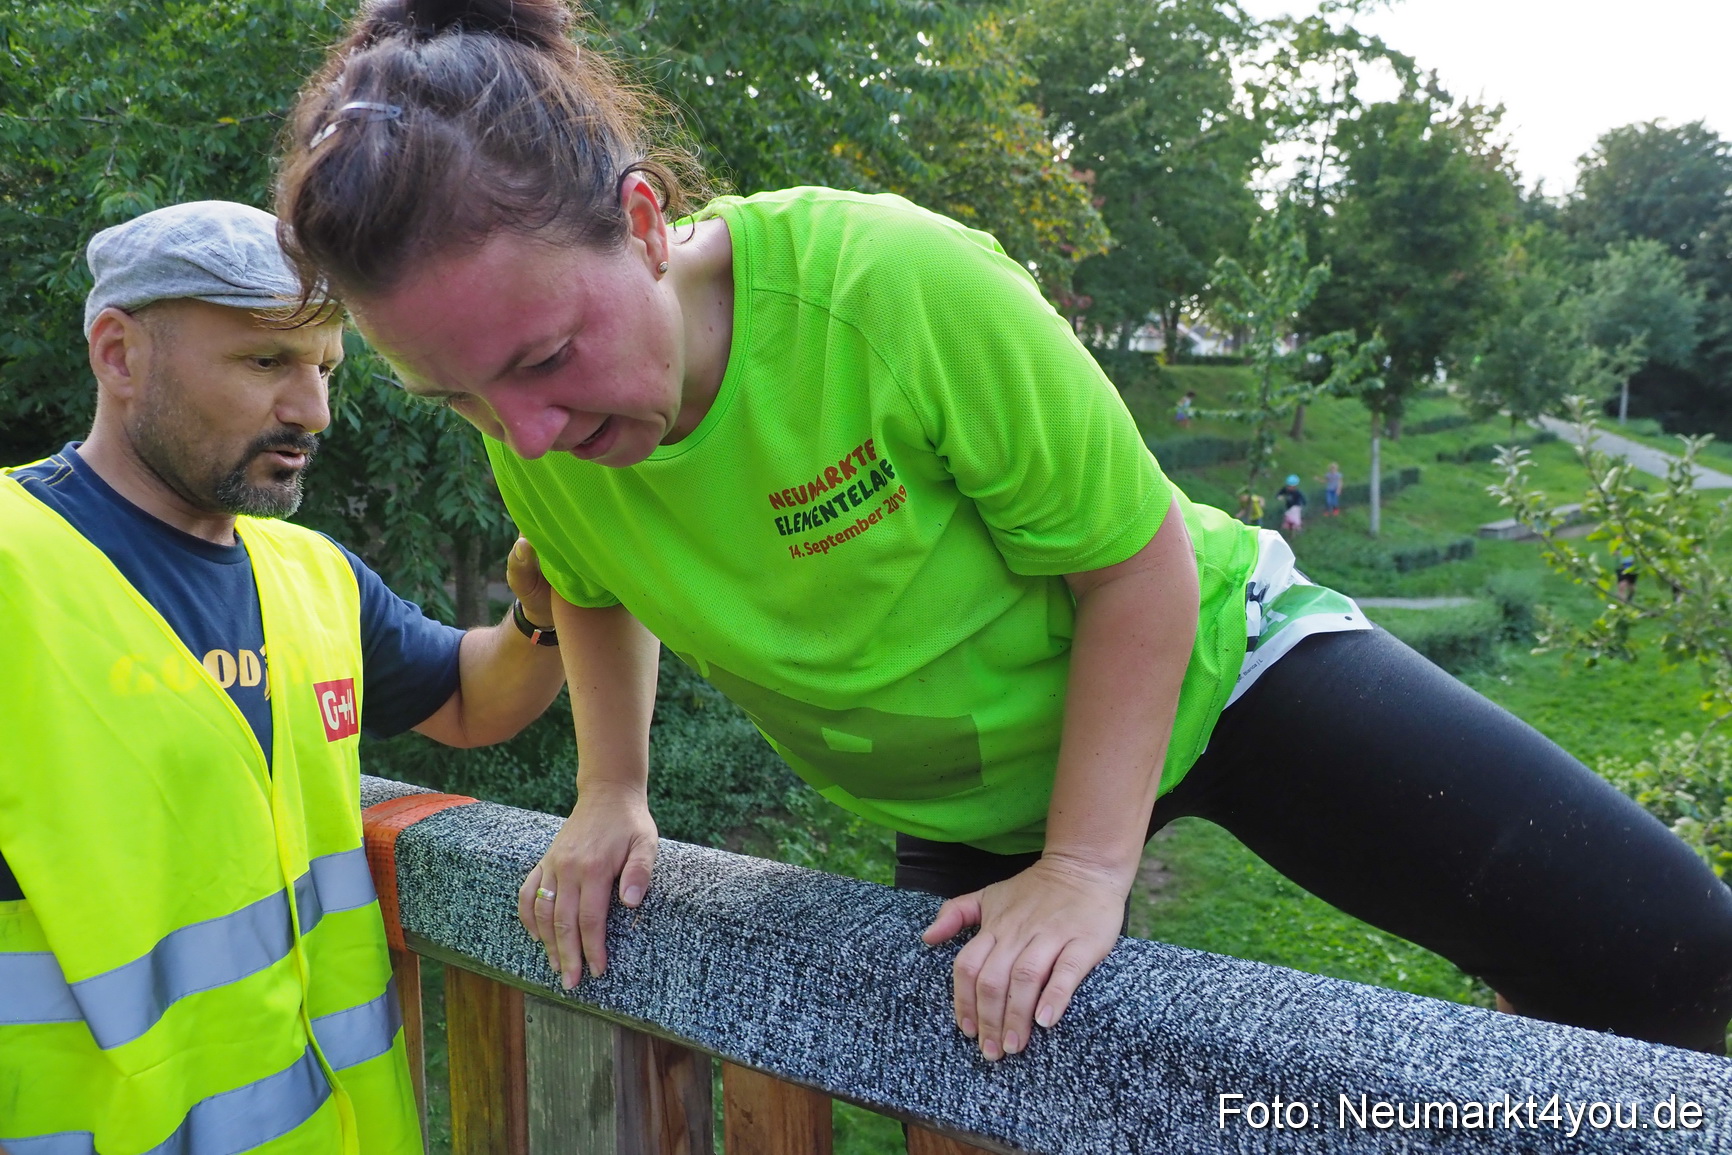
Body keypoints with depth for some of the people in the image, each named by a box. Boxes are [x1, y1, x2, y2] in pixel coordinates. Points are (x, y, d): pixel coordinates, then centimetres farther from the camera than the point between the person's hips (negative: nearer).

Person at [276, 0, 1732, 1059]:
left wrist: (1088, 866, -21)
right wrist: (611, 794, -3)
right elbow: (598, 588, 8)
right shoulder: (530, 427, -17)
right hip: (958, 804, 4)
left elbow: (1140, 560, -21)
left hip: (1195, 660, -3)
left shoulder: (895, 286, -34)